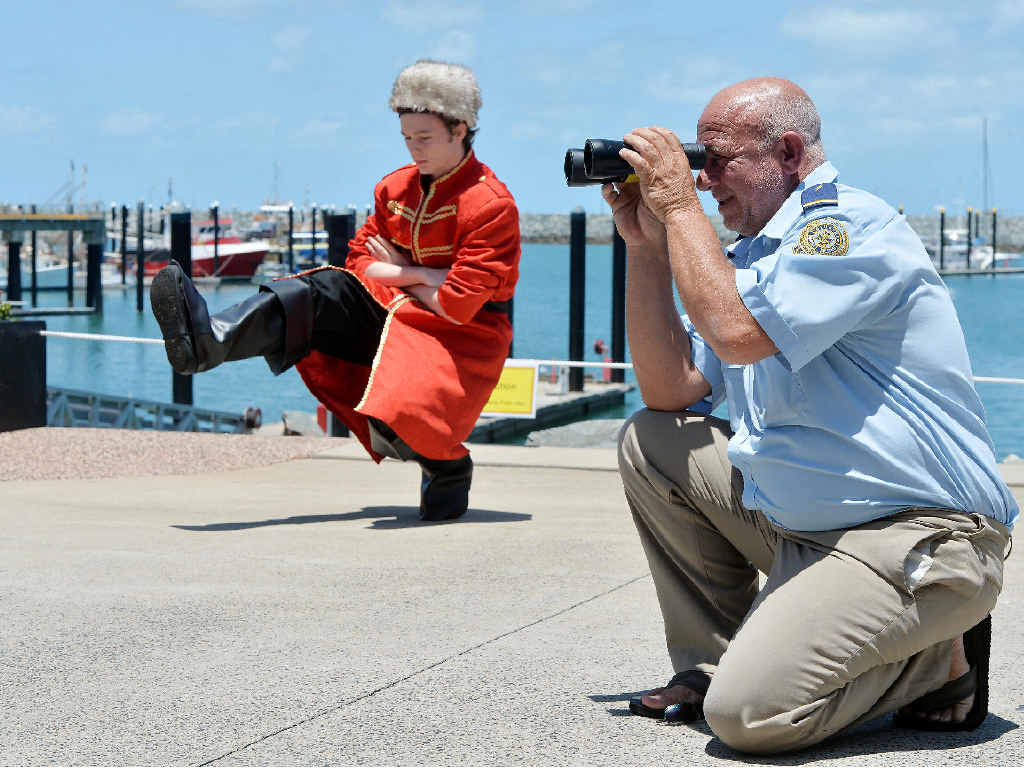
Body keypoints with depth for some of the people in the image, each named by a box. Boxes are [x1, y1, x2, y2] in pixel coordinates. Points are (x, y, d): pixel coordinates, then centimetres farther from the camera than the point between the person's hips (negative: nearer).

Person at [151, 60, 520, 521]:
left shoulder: (492, 205, -17)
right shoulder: (396, 188, 8)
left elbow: (457, 305, -21)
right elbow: (359, 261, 7)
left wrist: (396, 272, -5)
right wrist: (421, 274, -10)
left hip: (461, 340, -7)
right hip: (396, 313, 7)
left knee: (390, 429, -31)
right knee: (316, 293, -18)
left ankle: (446, 465, 5)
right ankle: (207, 343, -40)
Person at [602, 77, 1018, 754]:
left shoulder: (851, 224, -14)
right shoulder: (751, 254, 15)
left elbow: (737, 333, -29)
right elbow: (671, 391, 9)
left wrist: (679, 205, -16)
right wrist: (646, 243, 4)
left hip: (917, 539, -9)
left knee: (748, 714, -22)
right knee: (650, 444, 7)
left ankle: (940, 659, 3)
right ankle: (713, 664, 13)